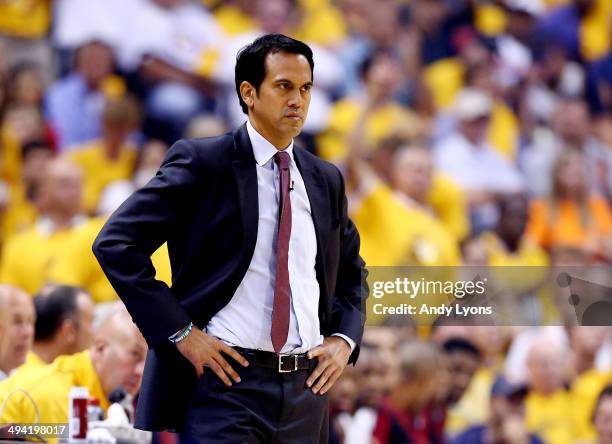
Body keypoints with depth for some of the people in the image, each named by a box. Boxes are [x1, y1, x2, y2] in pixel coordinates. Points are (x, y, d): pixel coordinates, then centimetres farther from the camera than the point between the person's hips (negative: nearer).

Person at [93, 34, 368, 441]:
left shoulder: (326, 180, 14)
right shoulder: (202, 162, -3)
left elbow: (352, 272, 28)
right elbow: (116, 243, -9)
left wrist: (344, 339, 8)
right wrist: (179, 331, -14)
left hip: (306, 390, 5)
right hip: (227, 380, -5)